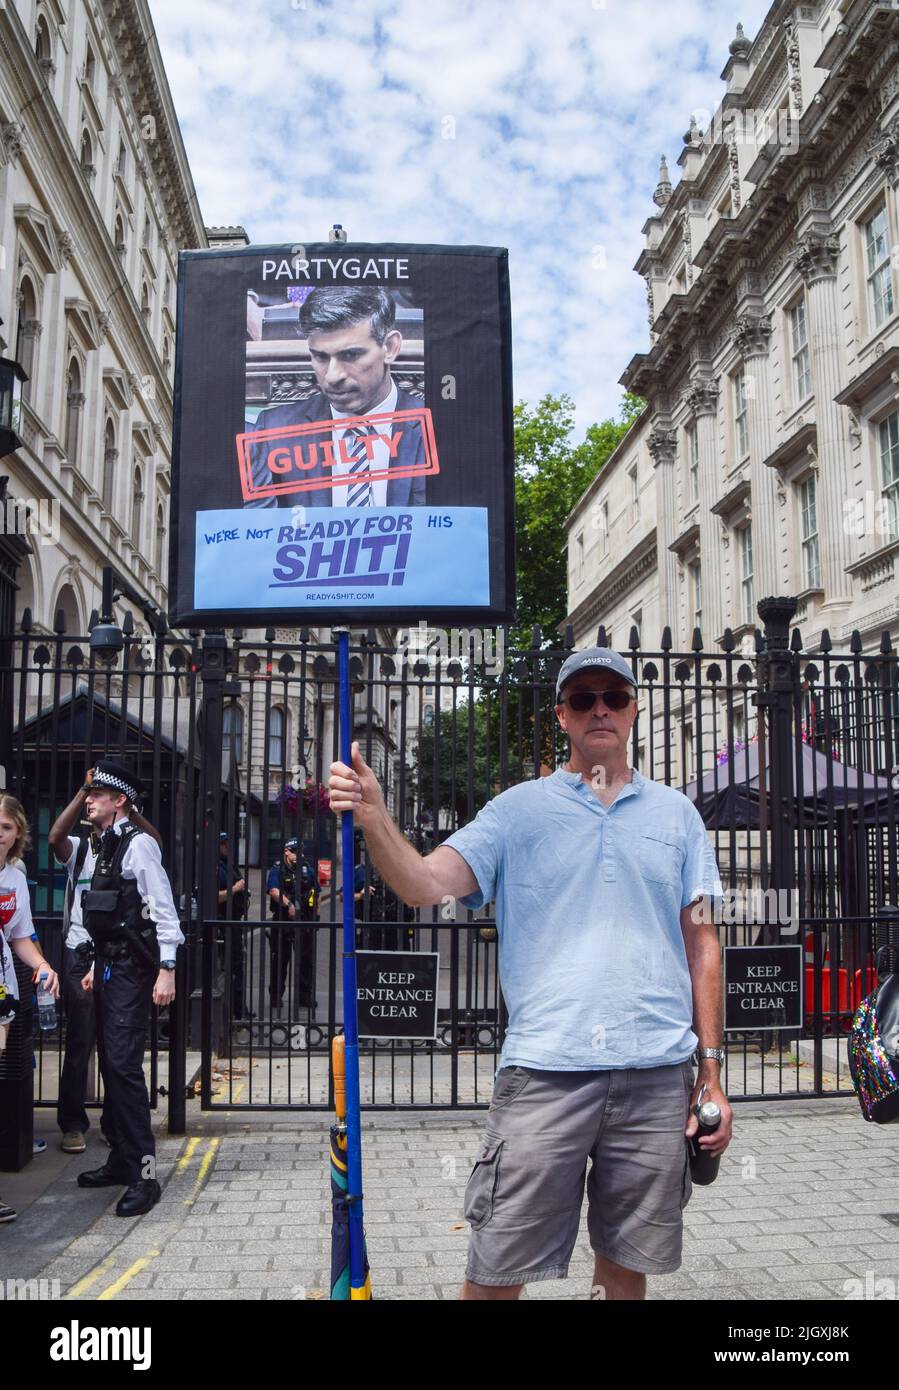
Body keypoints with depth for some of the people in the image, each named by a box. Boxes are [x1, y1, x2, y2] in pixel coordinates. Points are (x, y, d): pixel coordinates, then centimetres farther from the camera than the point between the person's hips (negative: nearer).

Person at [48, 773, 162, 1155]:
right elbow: (55, 836, -18)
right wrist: (85, 791, -19)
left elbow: (155, 841, -14)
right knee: (79, 1043, -1)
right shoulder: (78, 849, 4)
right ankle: (72, 1125, 8)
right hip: (81, 955, -1)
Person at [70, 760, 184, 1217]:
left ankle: (144, 1174, -9)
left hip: (130, 971, -9)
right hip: (109, 968, 9)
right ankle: (121, 1161, 24)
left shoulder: (138, 843, -10)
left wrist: (166, 968, -22)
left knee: (124, 1064, -13)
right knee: (111, 1064, 13)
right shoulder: (107, 846, 17)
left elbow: (163, 909, -16)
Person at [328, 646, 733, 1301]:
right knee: (499, 1267, 0)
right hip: (545, 1068, -2)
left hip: (658, 1074, 2)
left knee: (627, 1263, 13)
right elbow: (427, 884, -5)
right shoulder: (518, 809, 6)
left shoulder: (675, 813, 12)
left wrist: (713, 1073, 8)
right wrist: (375, 818, -24)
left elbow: (702, 945, 12)